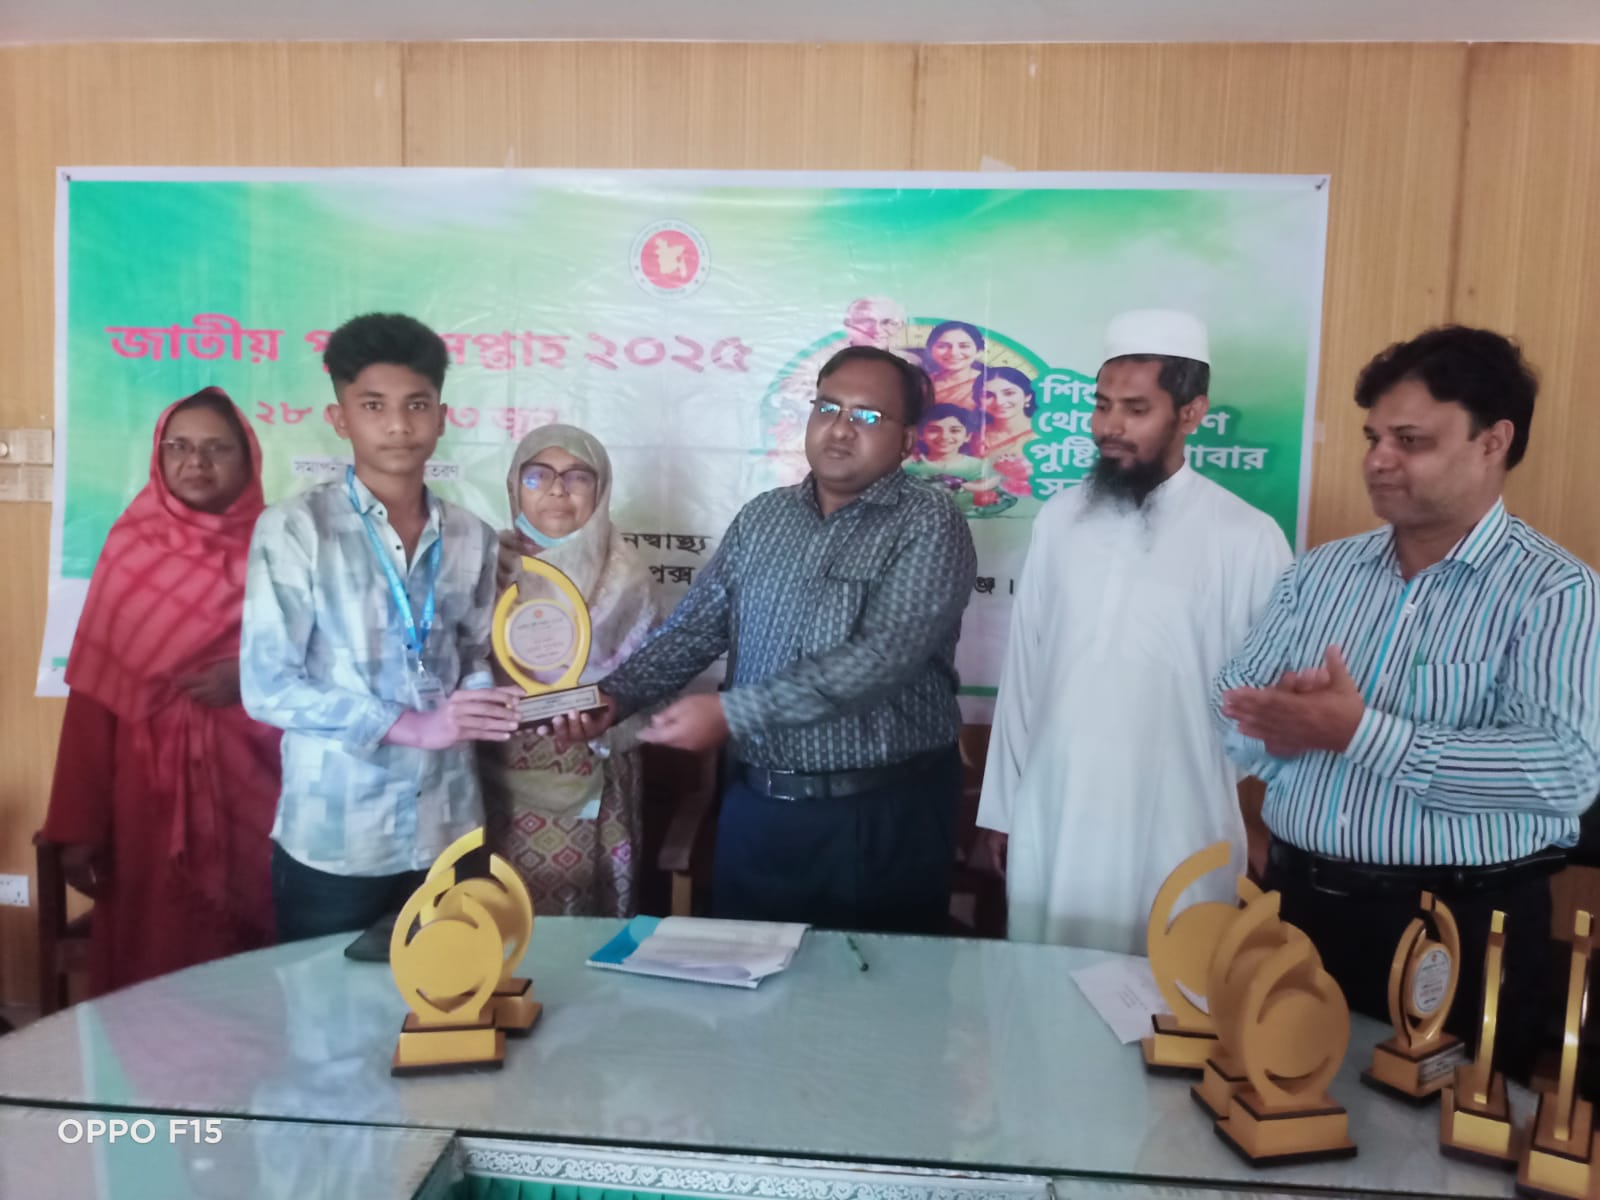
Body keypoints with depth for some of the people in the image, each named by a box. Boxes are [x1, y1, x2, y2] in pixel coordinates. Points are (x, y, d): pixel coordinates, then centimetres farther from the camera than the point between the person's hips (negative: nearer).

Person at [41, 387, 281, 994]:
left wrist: (251, 677, -15)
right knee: (148, 966, 9)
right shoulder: (130, 547, 2)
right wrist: (79, 824, -2)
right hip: (146, 786, 1)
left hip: (248, 786, 0)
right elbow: (93, 693, 1)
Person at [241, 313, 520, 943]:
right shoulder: (293, 528, -8)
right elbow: (268, 687, -12)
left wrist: (484, 703, -9)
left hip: (448, 833, 4)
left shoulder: (472, 538, 6)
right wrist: (411, 725, -18)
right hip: (333, 841, -4)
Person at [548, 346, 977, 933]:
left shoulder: (929, 525, -10)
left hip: (884, 815, -4)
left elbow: (886, 656, -22)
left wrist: (731, 712, -25)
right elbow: (692, 631, 6)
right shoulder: (761, 518, 8)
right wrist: (613, 696, -12)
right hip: (758, 807, 5)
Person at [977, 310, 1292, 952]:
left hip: (1174, 837, -3)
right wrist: (1000, 805, 9)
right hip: (1049, 826, 4)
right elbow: (1022, 669, 7)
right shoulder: (1057, 519, 5)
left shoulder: (1247, 537, -7)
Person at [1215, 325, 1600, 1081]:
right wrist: (1290, 719, -18)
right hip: (1299, 907, 4)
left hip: (1462, 933, -4)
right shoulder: (1322, 571, 7)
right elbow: (1232, 714, 4)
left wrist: (1360, 731, -25)